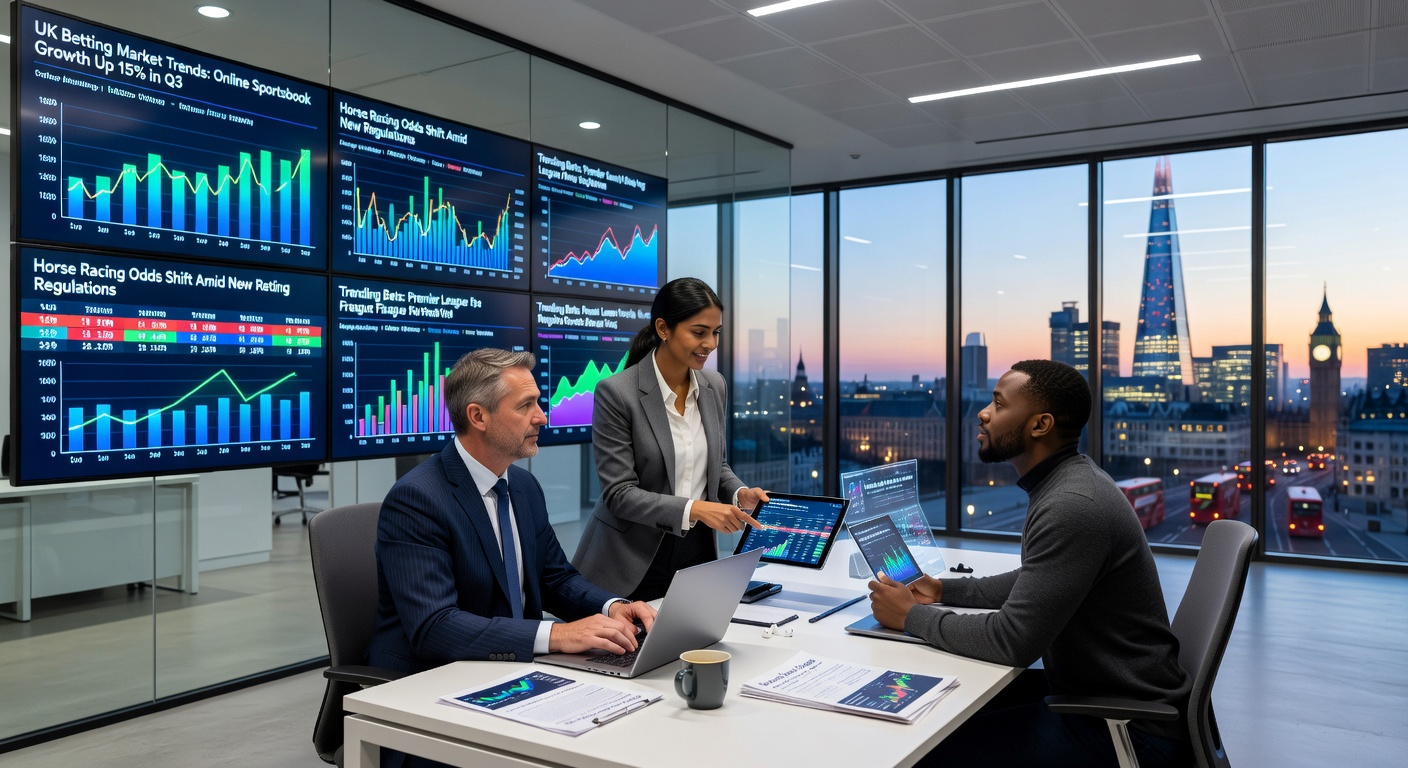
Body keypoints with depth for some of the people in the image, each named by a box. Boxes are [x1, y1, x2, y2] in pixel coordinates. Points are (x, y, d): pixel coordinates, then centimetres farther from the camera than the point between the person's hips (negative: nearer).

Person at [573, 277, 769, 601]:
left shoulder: (714, 386, 1)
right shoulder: (616, 393, -17)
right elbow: (619, 493, -18)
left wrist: (740, 493, -7)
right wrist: (694, 509, -28)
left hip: (697, 552, 5)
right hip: (634, 562, -5)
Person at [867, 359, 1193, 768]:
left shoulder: (1072, 506, -26)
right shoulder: (1065, 481, 7)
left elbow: (1014, 640, -26)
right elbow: (1035, 580, 23)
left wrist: (912, 616, -13)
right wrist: (945, 590, 13)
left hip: (1129, 731, -10)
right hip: (1086, 690, 10)